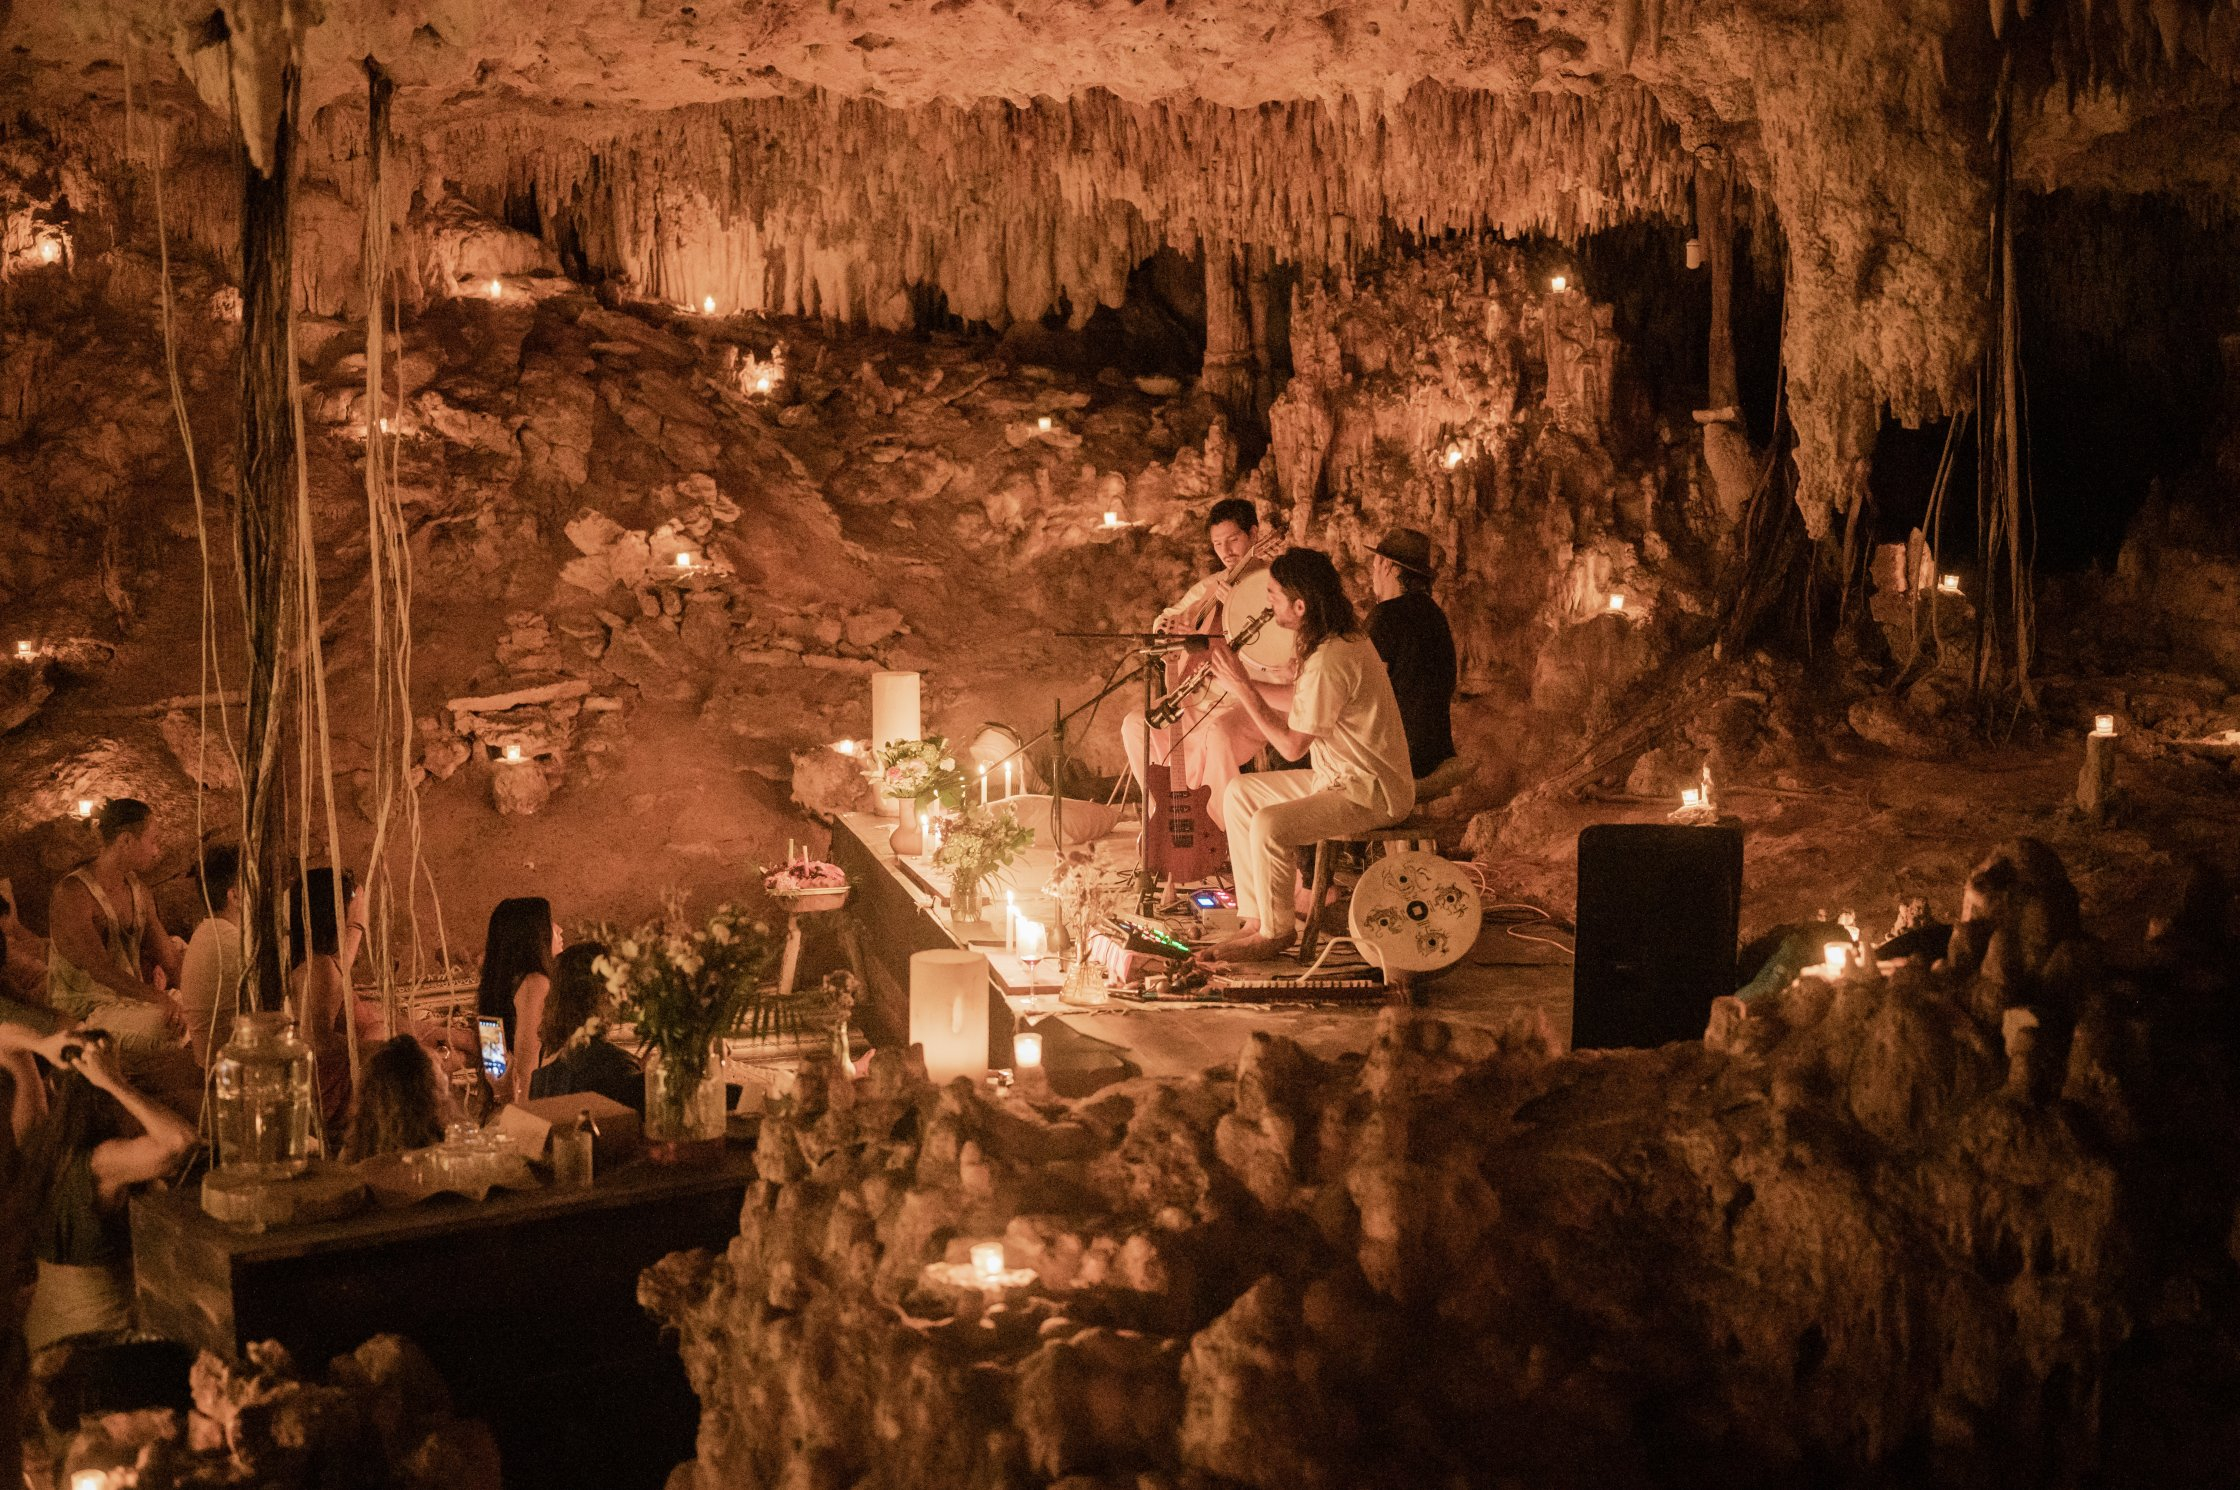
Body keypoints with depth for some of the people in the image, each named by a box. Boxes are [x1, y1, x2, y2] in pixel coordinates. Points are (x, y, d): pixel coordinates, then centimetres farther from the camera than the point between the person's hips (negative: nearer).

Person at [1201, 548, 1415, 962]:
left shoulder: (1330, 660, -25)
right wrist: (1246, 684, 5)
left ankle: (1275, 931, -7)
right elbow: (1301, 714, 12)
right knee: (1240, 793, 9)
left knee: (1268, 824, -28)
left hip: (1372, 793, -11)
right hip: (1340, 776, 11)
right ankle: (1254, 918, 10)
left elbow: (1291, 745, -20)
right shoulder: (1342, 640, 8)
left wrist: (1241, 686, -16)